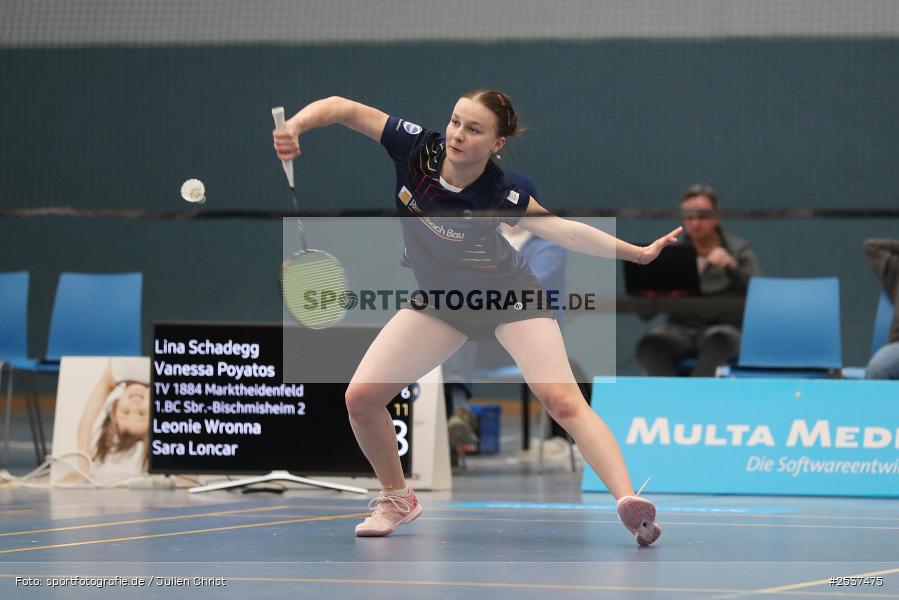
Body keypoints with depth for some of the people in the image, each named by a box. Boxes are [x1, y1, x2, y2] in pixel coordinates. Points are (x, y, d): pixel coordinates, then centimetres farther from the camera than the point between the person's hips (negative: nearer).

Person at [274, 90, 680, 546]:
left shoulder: (499, 195, -28)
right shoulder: (416, 148, -22)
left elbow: (564, 230, -20)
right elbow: (342, 108, -20)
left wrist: (637, 252, -29)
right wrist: (295, 125, -37)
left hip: (510, 297, -4)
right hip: (438, 302, 4)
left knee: (563, 400, -23)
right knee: (361, 396, -6)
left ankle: (629, 502, -31)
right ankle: (396, 499, 19)